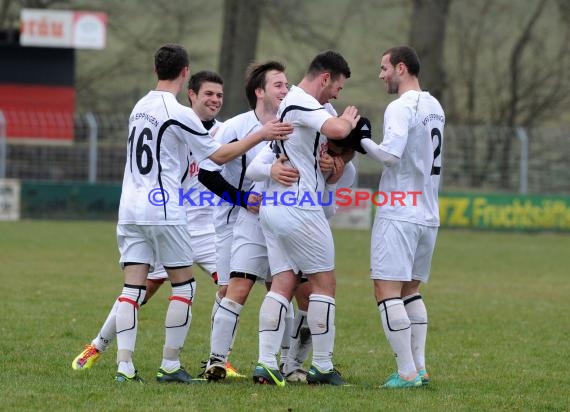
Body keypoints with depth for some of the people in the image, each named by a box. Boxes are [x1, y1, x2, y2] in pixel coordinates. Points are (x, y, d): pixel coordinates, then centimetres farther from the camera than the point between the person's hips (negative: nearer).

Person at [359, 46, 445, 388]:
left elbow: (391, 154, -24)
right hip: (428, 214, 9)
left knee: (387, 291, -7)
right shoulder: (435, 107, 14)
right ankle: (420, 367, 11)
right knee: (411, 290, 17)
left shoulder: (401, 107, -13)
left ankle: (407, 372, -12)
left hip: (399, 214, -9)